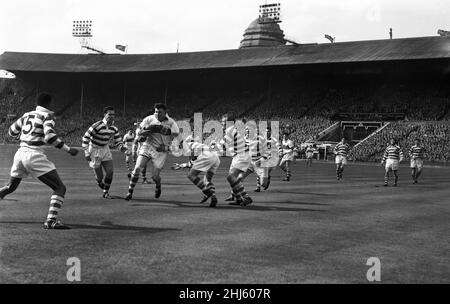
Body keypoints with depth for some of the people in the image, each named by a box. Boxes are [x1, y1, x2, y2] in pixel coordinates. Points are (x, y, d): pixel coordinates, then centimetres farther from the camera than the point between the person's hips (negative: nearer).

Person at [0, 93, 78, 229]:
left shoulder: (27, 115, 15)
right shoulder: (47, 116, -3)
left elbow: (11, 132, 24)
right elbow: (49, 136, -19)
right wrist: (68, 149, -15)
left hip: (20, 153, 7)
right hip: (34, 156, -7)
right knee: (60, 188, -4)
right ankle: (51, 221, -18)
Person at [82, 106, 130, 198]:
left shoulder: (114, 129, -5)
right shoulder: (97, 126, -24)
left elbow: (118, 143, 3)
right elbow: (85, 138, -18)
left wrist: (125, 150, -15)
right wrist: (86, 153, -18)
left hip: (105, 149, 5)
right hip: (94, 150, -5)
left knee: (110, 171, -6)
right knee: (99, 176, -4)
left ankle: (106, 192, 12)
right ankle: (100, 183, 33)